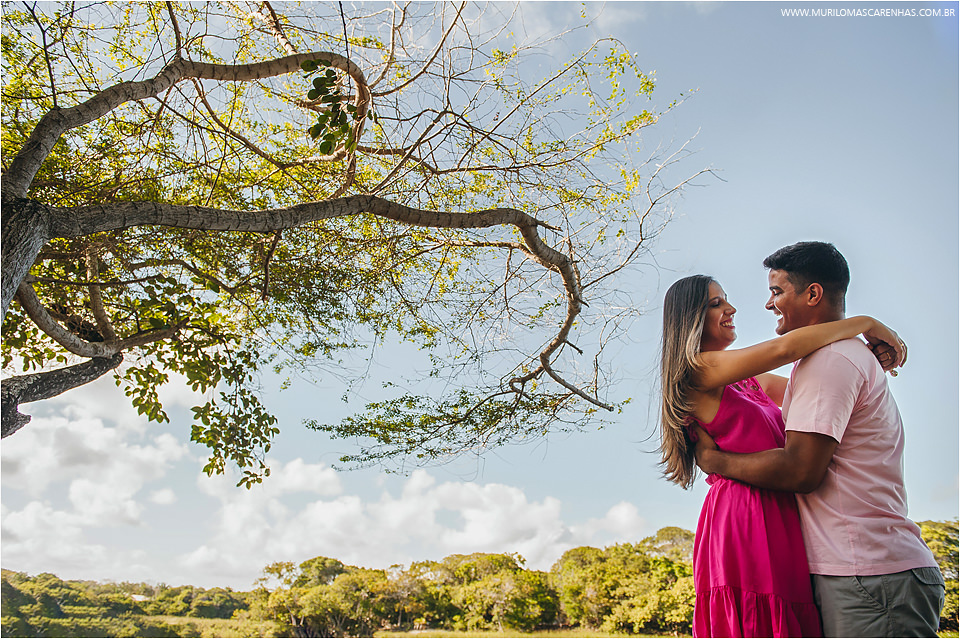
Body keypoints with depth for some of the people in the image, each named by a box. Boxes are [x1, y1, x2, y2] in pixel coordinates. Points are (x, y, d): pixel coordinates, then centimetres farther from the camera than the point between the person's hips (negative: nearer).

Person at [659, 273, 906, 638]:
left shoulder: (749, 381, 23)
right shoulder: (699, 370, -5)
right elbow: (784, 348, -14)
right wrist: (866, 323, -1)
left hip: (780, 520, 9)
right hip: (743, 521, -8)